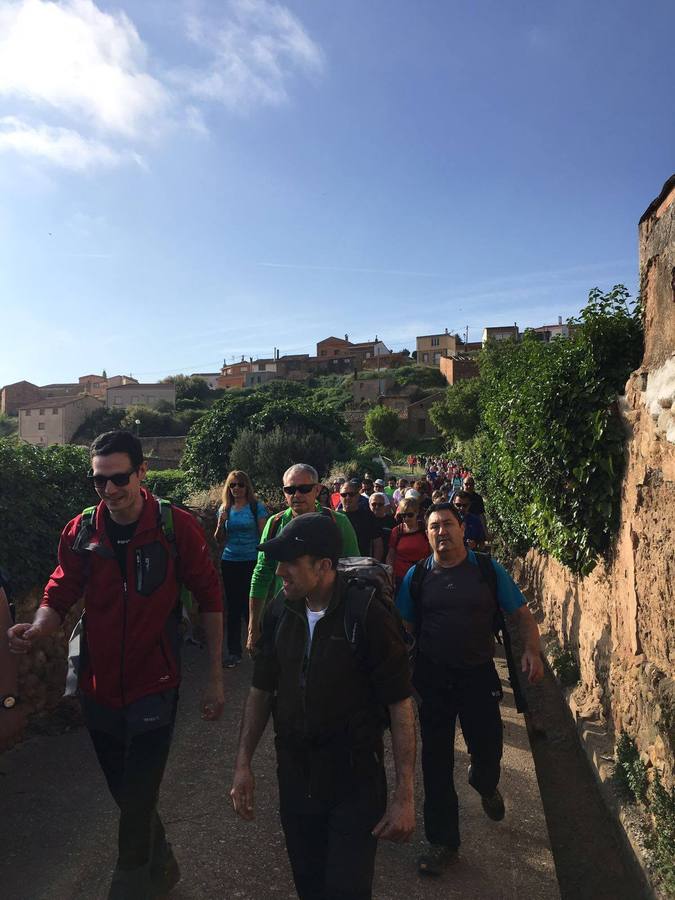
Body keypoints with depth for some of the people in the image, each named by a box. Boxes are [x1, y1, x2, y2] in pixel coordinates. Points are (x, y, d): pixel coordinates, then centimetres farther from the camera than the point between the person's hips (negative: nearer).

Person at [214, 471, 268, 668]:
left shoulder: (256, 507, -3)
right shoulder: (224, 508, 9)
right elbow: (218, 539, 14)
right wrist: (221, 523, -5)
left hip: (251, 561, -4)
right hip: (230, 562, 4)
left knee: (250, 606, -4)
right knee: (233, 607, 8)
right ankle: (234, 651, 17)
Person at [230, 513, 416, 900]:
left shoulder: (370, 617, -20)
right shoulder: (279, 614, -6)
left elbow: (400, 706, -15)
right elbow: (261, 691, 6)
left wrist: (405, 795, -15)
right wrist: (244, 764, 6)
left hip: (355, 782, -4)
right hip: (294, 777, 5)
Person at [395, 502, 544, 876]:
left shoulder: (488, 569, -5)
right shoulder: (417, 576, -2)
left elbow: (521, 614, -2)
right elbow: (403, 628, 3)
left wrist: (532, 650, -18)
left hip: (479, 676, 0)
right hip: (431, 678, 1)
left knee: (487, 750, 8)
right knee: (436, 760, 8)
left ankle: (485, 786, 49)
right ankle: (443, 841, 29)